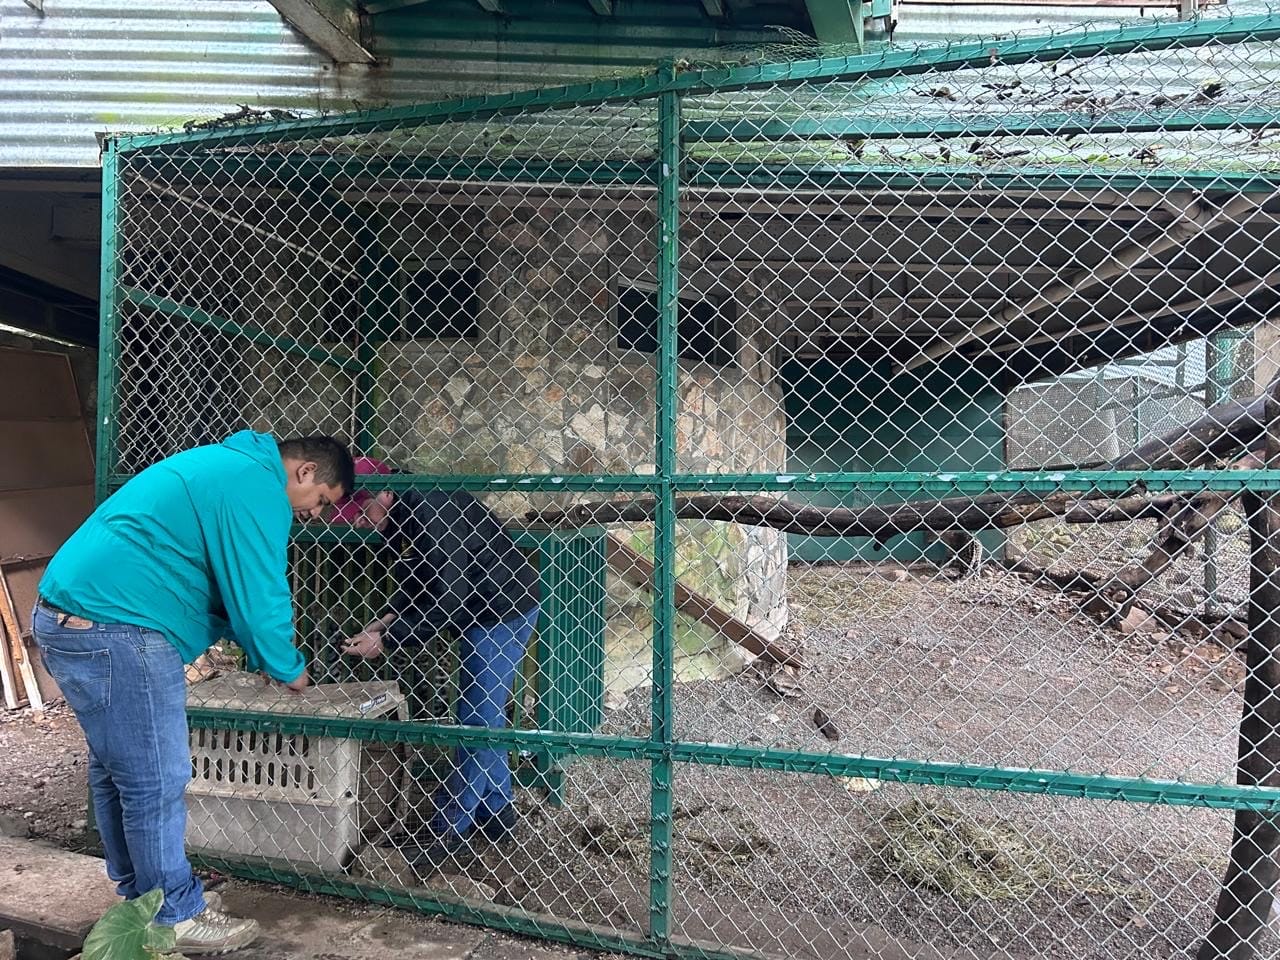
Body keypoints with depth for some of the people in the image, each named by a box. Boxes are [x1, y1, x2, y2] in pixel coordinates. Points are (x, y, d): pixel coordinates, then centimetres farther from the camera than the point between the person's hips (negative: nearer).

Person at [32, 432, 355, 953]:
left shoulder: (226, 467, 19)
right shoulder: (257, 484, -14)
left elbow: (228, 586, 25)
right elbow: (257, 595, -15)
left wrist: (260, 654, 22)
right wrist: (287, 668, 2)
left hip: (70, 614, 11)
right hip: (115, 628, -11)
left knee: (117, 768, 21)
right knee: (157, 780, 0)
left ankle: (139, 892, 36)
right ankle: (175, 916, 14)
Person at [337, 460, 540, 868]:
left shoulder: (430, 513, -29)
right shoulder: (398, 519, 2)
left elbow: (446, 599, -29)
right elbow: (413, 584, 11)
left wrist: (386, 641, -25)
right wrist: (386, 619, -6)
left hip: (504, 609, -10)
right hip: (476, 610, 10)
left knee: (479, 716, -5)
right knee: (482, 713, 14)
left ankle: (450, 828, 3)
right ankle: (498, 812, 25)